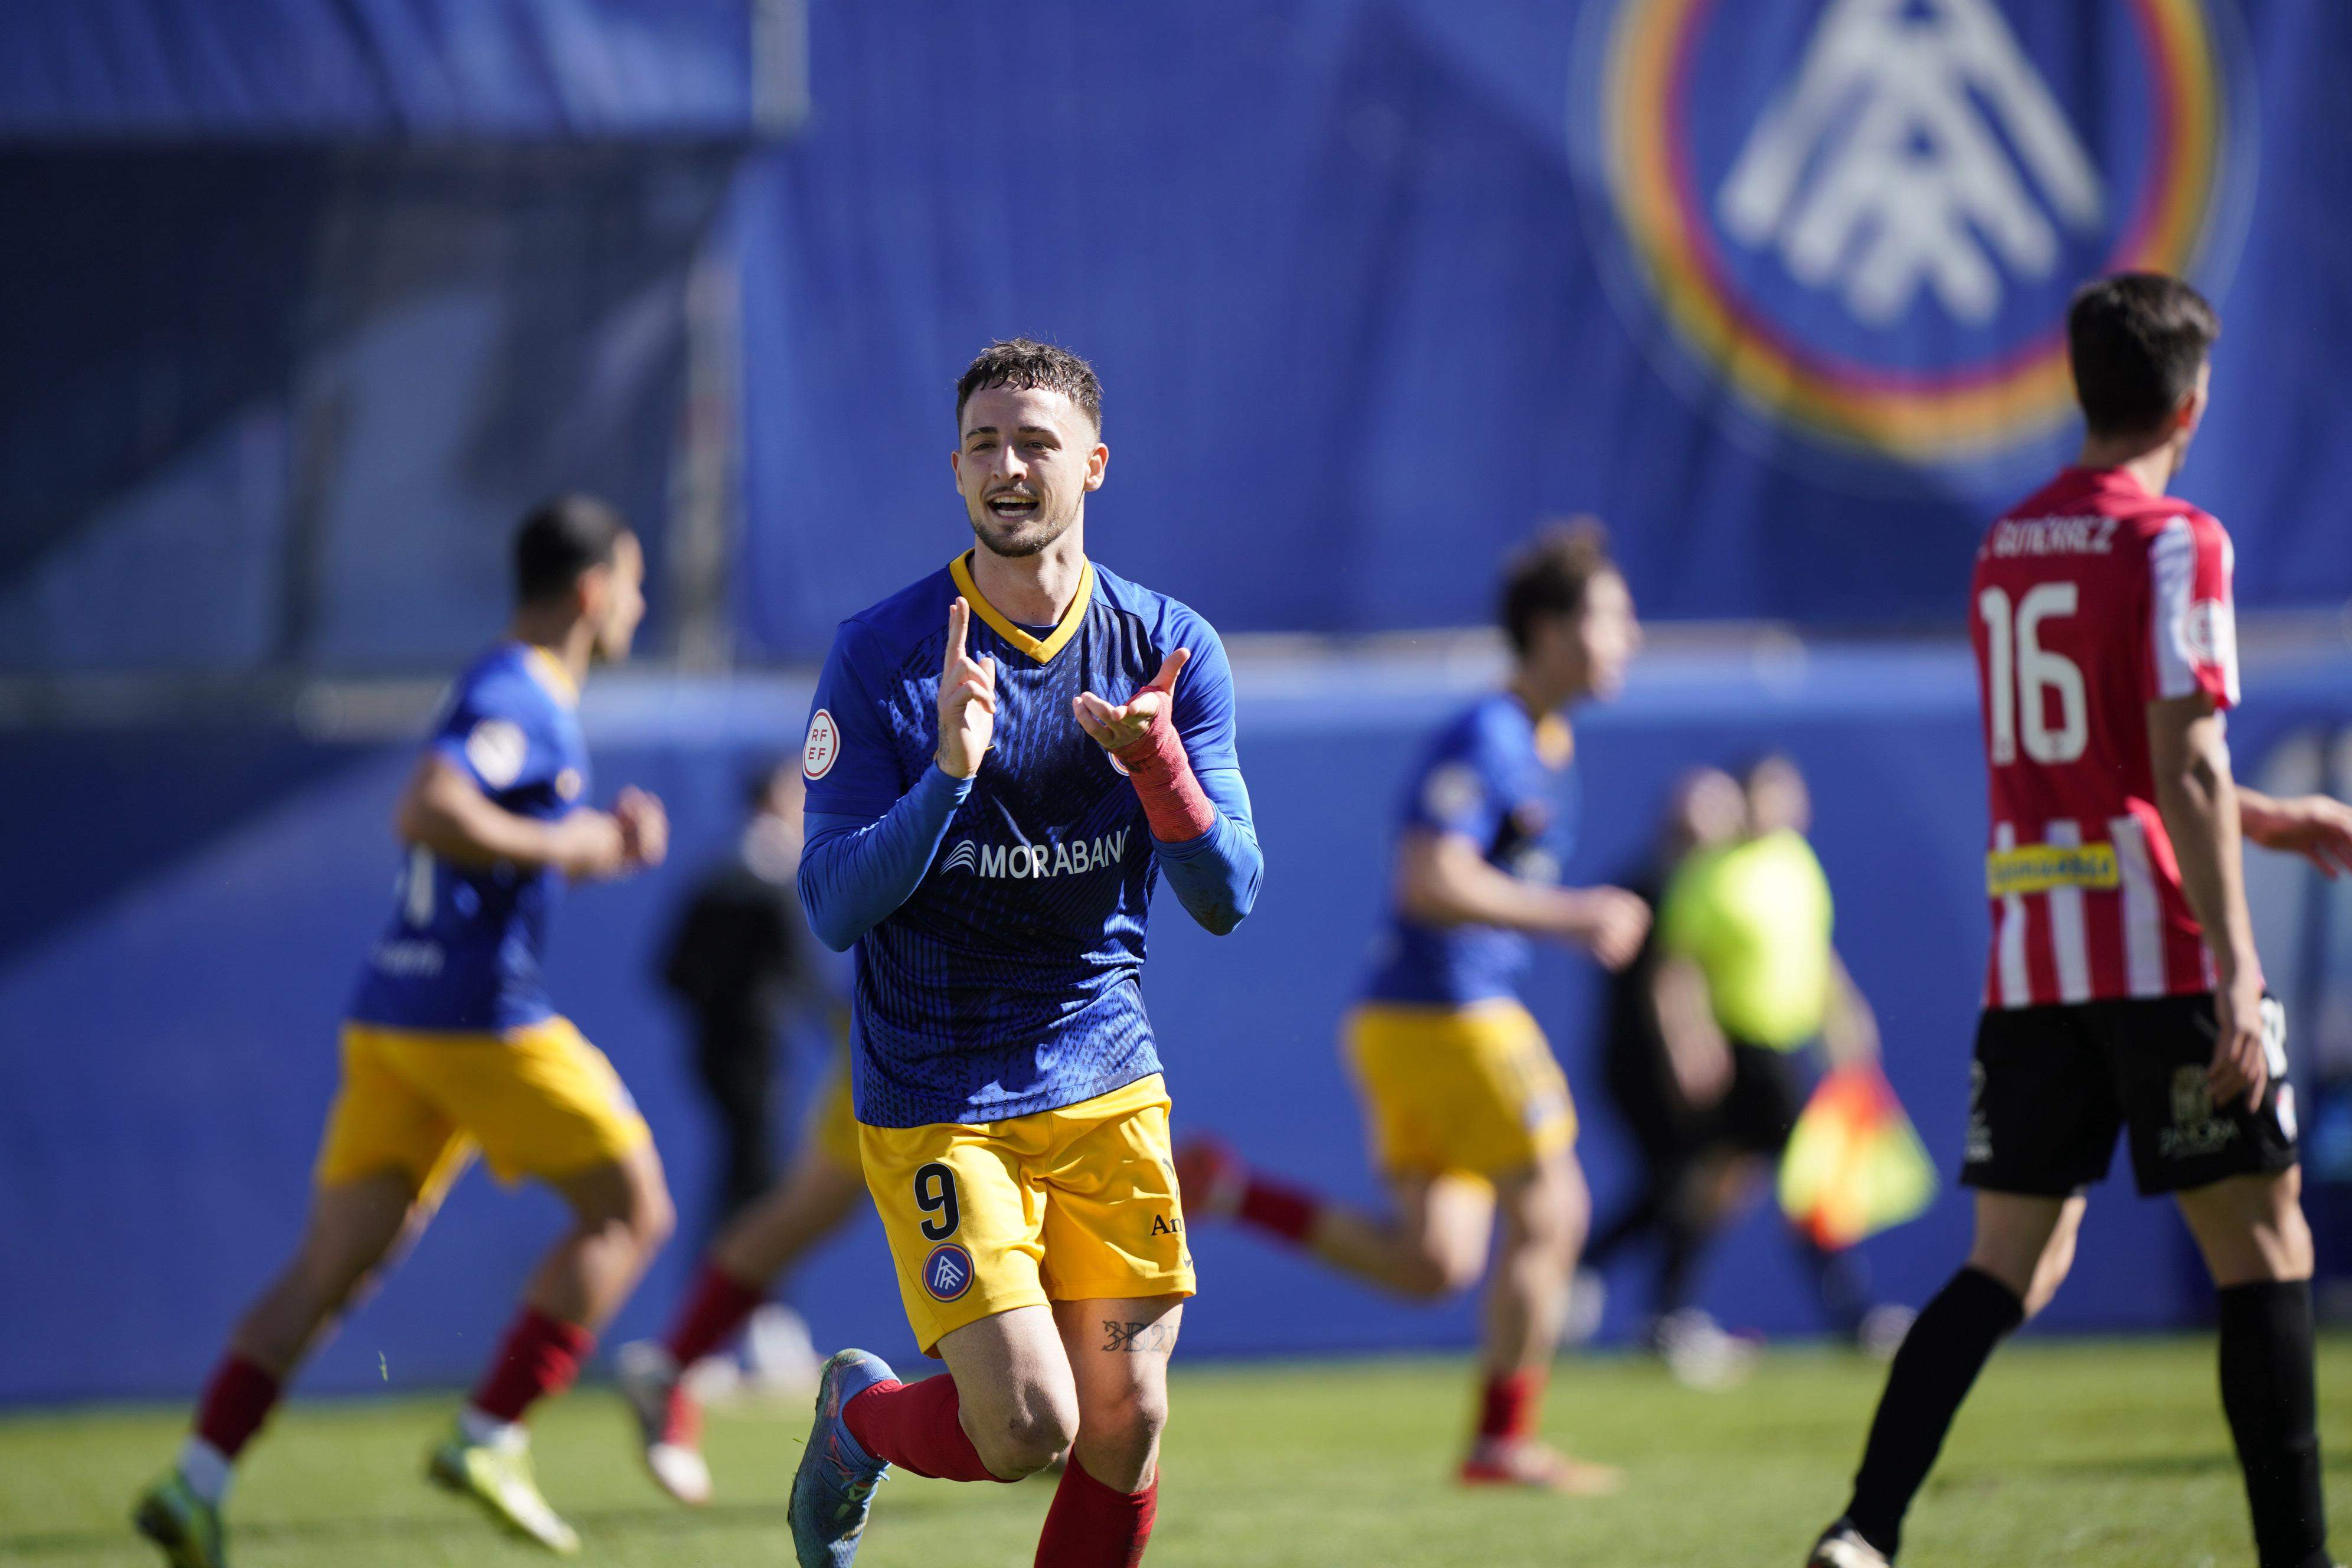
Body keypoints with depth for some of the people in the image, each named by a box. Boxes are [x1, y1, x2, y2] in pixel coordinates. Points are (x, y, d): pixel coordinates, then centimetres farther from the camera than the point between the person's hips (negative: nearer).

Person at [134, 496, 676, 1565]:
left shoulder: (519, 696, 20)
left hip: (391, 1020, 9)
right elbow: (425, 813, -27)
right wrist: (564, 845, -18)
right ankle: (489, 1440, -3)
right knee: (629, 1211, 3)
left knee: (333, 1266, 5)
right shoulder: (517, 697, -11)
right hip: (480, 1017, -9)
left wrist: (604, 844, 15)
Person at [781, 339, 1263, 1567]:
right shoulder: (879, 657, -10)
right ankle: (857, 1413, 21)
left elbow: (1226, 899, -5)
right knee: (1026, 1429, -12)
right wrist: (949, 770, -28)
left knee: (1125, 1430, 0)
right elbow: (834, 906, -12)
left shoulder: (1170, 649, -1)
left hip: (1108, 1086, 4)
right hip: (936, 1105, -3)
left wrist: (1157, 763, -25)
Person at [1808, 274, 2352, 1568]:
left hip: (2027, 961, 7)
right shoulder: (2172, 543, -8)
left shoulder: (2004, 549, 15)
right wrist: (2236, 970, -17)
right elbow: (2185, 770, -16)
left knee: (2012, 1262, 7)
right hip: (2158, 953, -7)